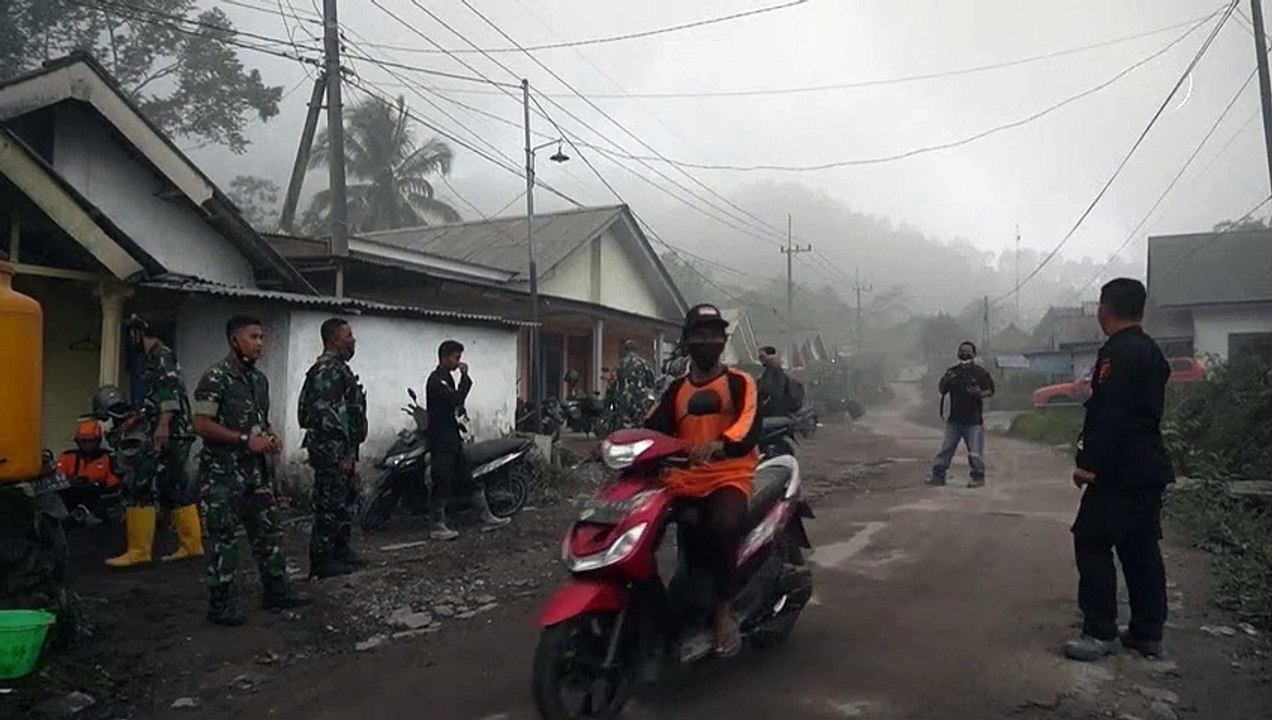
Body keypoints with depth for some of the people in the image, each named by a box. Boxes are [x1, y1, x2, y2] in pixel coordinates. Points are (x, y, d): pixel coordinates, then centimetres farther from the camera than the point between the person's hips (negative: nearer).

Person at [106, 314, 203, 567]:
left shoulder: (161, 354, -9)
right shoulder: (154, 357, 23)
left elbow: (171, 391, -23)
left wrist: (162, 425, -32)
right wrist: (135, 420, 39)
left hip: (168, 434, -10)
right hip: (171, 434, 10)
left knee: (139, 487, -9)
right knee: (175, 489, 11)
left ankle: (138, 550, -5)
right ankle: (192, 544, 15)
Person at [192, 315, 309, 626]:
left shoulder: (259, 379, 12)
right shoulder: (215, 378, -12)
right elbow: (201, 424, -18)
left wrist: (271, 437, 3)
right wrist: (246, 440, -19)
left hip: (255, 469, 8)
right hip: (222, 471, -8)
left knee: (268, 529, 11)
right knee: (224, 537, -1)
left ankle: (276, 591, 21)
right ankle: (222, 603, 9)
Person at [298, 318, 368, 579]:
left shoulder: (338, 368, 17)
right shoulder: (327, 370, -17)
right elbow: (325, 415, -24)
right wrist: (342, 455, -22)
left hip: (343, 451, 11)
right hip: (333, 452, -11)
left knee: (346, 502, 18)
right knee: (329, 506, -4)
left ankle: (342, 551, 28)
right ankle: (321, 560, 4)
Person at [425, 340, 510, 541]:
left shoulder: (447, 378, 16)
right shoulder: (436, 380, -16)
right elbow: (458, 398, -28)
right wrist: (465, 376, -19)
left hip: (452, 438, 10)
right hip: (441, 441, -10)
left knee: (469, 478, 11)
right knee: (442, 483, -3)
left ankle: (486, 518, 15)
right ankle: (437, 527, 7)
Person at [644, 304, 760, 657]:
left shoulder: (740, 383, 5)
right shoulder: (676, 390, 19)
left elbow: (749, 429, -14)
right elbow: (652, 427, 5)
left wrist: (718, 445, -35)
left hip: (728, 478, -4)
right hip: (682, 481, 5)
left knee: (722, 526, -35)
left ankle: (724, 610, -15)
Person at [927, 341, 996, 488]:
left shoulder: (980, 372, 0)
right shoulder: (952, 372, 9)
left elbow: (990, 391, 2)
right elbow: (942, 390, 9)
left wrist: (980, 393, -19)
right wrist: (947, 381, -12)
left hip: (973, 419, -3)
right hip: (955, 418, 3)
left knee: (975, 452, -3)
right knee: (946, 448, 4)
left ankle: (978, 477, 10)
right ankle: (938, 476, 10)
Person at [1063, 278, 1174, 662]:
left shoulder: (1117, 353, -16)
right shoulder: (1152, 352, 14)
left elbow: (1106, 415, -22)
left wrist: (1089, 463, -20)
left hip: (1120, 471, -10)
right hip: (1150, 468, 10)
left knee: (1092, 543, -4)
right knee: (1141, 548, 12)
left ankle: (1100, 633, -1)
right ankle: (1148, 633, 18)